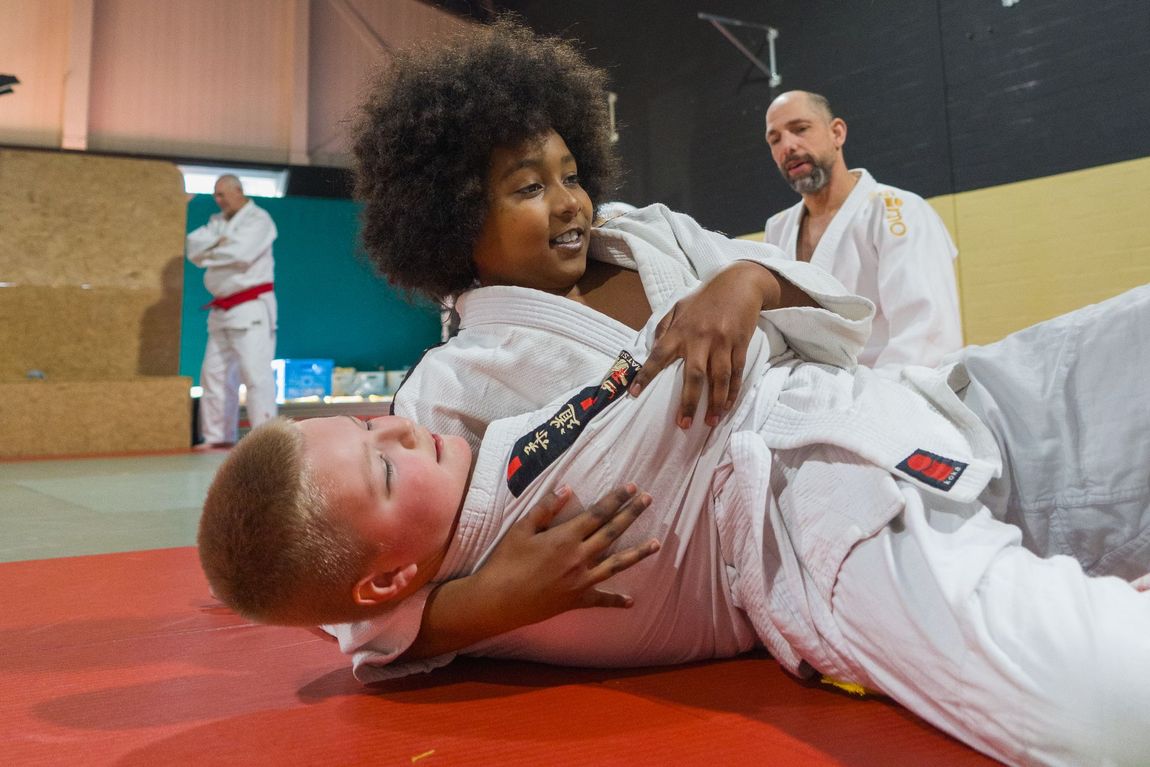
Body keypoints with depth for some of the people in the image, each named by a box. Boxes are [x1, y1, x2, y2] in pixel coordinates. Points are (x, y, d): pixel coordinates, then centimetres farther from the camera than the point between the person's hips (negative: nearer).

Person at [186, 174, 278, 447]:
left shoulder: (258, 219, -6)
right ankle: (218, 436, 20)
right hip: (222, 309, 8)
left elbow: (241, 252, -22)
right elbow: (193, 245, 2)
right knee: (214, 372, 11)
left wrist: (209, 252, -6)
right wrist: (218, 242, -15)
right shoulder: (218, 221, 17)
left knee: (255, 371, -14)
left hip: (251, 308, -8)